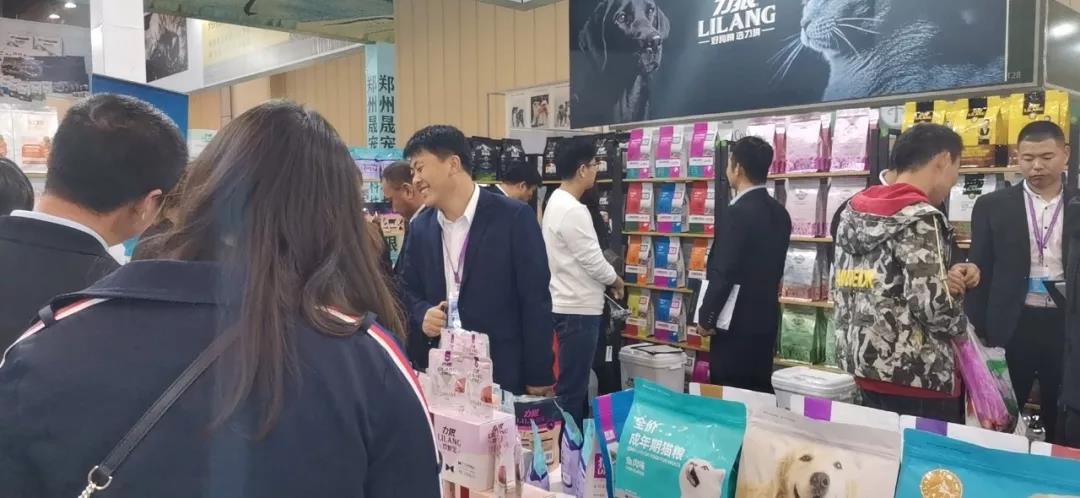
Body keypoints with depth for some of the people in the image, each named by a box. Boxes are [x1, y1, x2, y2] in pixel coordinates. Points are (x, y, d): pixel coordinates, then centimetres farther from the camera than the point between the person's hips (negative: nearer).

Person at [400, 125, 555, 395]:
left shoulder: (514, 217, -11)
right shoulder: (421, 226, 5)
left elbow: (536, 301, -11)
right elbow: (410, 291, 15)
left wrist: (539, 378, -11)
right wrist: (423, 313, -8)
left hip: (503, 375, -4)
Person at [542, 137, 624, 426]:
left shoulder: (557, 202, 11)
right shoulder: (572, 211, -21)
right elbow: (593, 261, -19)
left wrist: (605, 282, 13)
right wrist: (617, 281, 0)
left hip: (567, 304, 10)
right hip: (578, 309, -10)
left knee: (573, 382, 18)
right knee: (572, 386, -1)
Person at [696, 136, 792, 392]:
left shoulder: (737, 213, -18)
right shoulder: (779, 212, 8)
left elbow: (722, 273, -20)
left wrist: (706, 318, -10)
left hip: (736, 322, -8)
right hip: (765, 318, 8)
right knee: (759, 390, 15)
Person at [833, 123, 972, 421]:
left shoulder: (854, 212, 7)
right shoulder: (920, 220, -15)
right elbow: (932, 305, -22)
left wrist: (942, 279, 6)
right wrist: (959, 326, 0)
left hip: (865, 367, 8)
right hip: (916, 376, -8)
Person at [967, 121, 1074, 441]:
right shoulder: (992, 206, 2)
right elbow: (981, 271, 2)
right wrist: (979, 331, -2)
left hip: (1067, 326, 1)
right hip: (1012, 325, -1)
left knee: (1063, 420, 11)